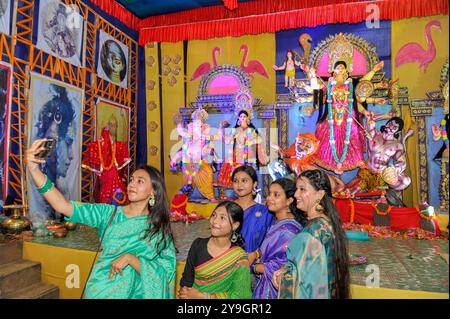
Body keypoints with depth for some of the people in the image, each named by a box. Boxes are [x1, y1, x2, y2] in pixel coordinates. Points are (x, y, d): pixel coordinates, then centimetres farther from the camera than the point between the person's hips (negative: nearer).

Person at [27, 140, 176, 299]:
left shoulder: (159, 228, -11)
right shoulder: (109, 213, -7)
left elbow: (166, 272, -16)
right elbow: (64, 206, -18)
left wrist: (130, 258, -26)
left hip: (134, 293, -1)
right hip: (99, 291, 2)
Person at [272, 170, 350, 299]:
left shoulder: (312, 232, -26)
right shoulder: (326, 222, 1)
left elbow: (305, 276, -22)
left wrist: (281, 274, -5)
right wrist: (285, 270, -3)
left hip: (307, 294, -8)